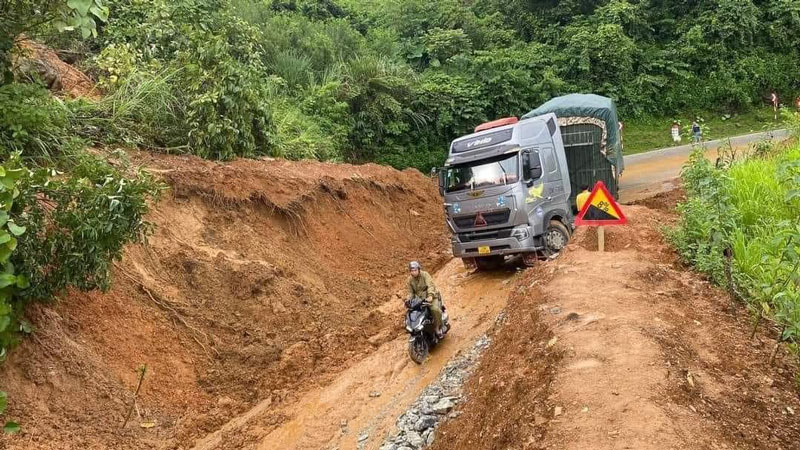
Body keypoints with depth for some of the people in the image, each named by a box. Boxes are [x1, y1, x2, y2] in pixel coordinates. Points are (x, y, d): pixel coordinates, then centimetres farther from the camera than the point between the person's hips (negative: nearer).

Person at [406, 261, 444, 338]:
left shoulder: (425, 275, -14)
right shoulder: (410, 279, 3)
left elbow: (430, 285, -28)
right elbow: (411, 292, 6)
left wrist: (430, 296, -45)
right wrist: (409, 301, -13)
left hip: (431, 297, -5)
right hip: (419, 298, 5)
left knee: (435, 309, -32)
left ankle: (438, 328, -12)